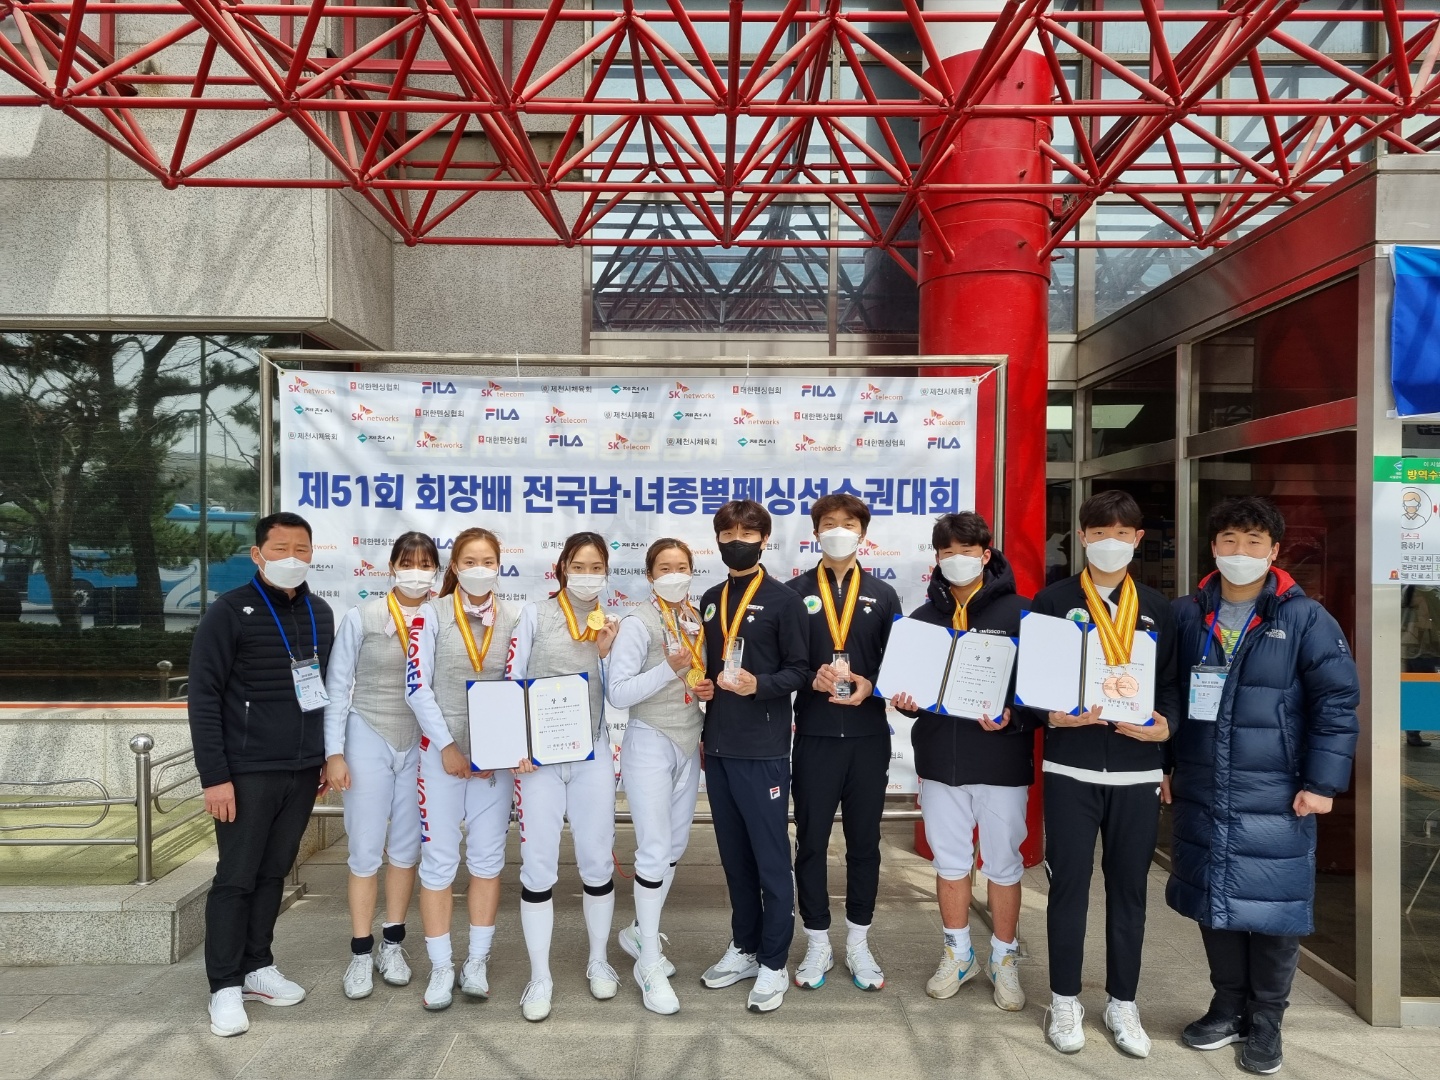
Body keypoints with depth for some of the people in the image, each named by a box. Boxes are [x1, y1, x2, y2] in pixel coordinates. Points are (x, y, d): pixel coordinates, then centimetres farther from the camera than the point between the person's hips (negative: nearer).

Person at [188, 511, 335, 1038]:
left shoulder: (321, 613, 8)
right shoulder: (230, 612, -9)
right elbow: (203, 697, -11)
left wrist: (329, 755, 13)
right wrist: (214, 776, -14)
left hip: (304, 771, 5)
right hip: (248, 772, -5)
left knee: (274, 872, 14)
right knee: (236, 878, 4)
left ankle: (257, 968, 28)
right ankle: (225, 986, 16)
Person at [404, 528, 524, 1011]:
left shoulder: (514, 617, 3)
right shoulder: (432, 614, -3)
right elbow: (417, 686, -7)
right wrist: (447, 745, -13)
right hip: (441, 748, -2)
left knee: (488, 856, 7)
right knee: (439, 858, 2)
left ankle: (477, 961, 22)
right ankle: (441, 967, 16)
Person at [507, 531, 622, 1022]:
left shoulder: (612, 625, 7)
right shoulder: (535, 615, -2)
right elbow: (511, 682, -2)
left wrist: (607, 652, -8)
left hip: (592, 755, 3)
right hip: (538, 755, -2)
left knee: (598, 862, 9)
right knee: (538, 866, 2)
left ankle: (599, 961, 29)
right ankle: (540, 977, 17)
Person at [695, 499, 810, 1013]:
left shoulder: (783, 601, -5)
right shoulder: (710, 601, 14)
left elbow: (800, 670, -7)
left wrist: (759, 685, -23)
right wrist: (701, 684, 2)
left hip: (763, 750, -6)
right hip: (718, 748, 6)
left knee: (771, 859, 2)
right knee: (734, 855, 15)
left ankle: (774, 965, 14)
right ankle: (744, 948, 29)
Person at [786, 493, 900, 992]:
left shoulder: (883, 595, 8)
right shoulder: (795, 592, 3)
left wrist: (871, 686, -13)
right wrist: (811, 679, -18)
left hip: (868, 737, 1)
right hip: (814, 737, -1)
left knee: (864, 843, 11)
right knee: (811, 843, 7)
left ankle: (858, 944, 26)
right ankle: (818, 945, 23)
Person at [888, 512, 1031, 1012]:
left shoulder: (1019, 612, -5)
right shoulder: (923, 617, 7)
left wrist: (1013, 717, -22)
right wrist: (906, 703, -8)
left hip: (1001, 760, -3)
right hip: (940, 760, 3)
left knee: (1003, 864, 10)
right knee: (949, 862, 13)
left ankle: (1004, 960, 28)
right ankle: (957, 954, 31)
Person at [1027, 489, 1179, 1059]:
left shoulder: (1157, 608, 9)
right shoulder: (1052, 601, 1)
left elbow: (1173, 683, 8)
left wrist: (1164, 725, -11)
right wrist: (1053, 716, -20)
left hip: (1137, 768, 2)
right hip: (1070, 766, -2)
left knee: (1129, 887, 10)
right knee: (1069, 883, 4)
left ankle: (1122, 1003, 25)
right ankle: (1065, 999, 20)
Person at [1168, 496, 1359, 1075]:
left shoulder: (1304, 619, -6)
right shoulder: (1186, 615, 4)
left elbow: (1337, 702, -6)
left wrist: (1322, 781, -10)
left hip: (1274, 797, -3)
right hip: (1201, 794, 3)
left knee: (1272, 905, 6)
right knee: (1212, 901, 13)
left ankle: (1266, 1021, 26)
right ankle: (1228, 1007, 32)